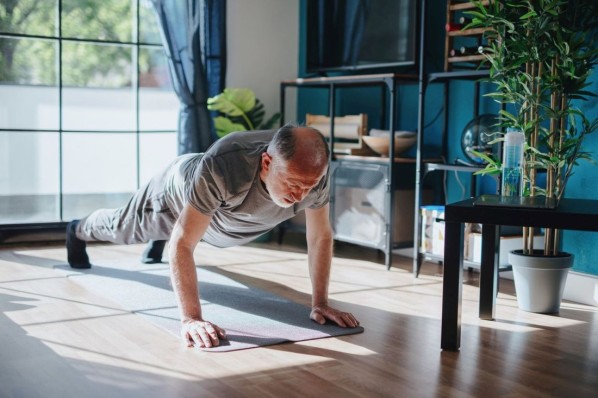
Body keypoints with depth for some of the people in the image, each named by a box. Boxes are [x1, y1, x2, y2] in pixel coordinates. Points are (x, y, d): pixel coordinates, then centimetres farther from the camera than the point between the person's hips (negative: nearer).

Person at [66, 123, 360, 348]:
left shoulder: (314, 175, -36)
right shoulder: (220, 169, -51)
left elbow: (321, 237, -21)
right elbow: (182, 243, -46)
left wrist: (320, 304, -23)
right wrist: (190, 319, -52)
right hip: (178, 194, -4)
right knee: (122, 228, 27)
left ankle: (157, 245, 73)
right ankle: (78, 231, 60)